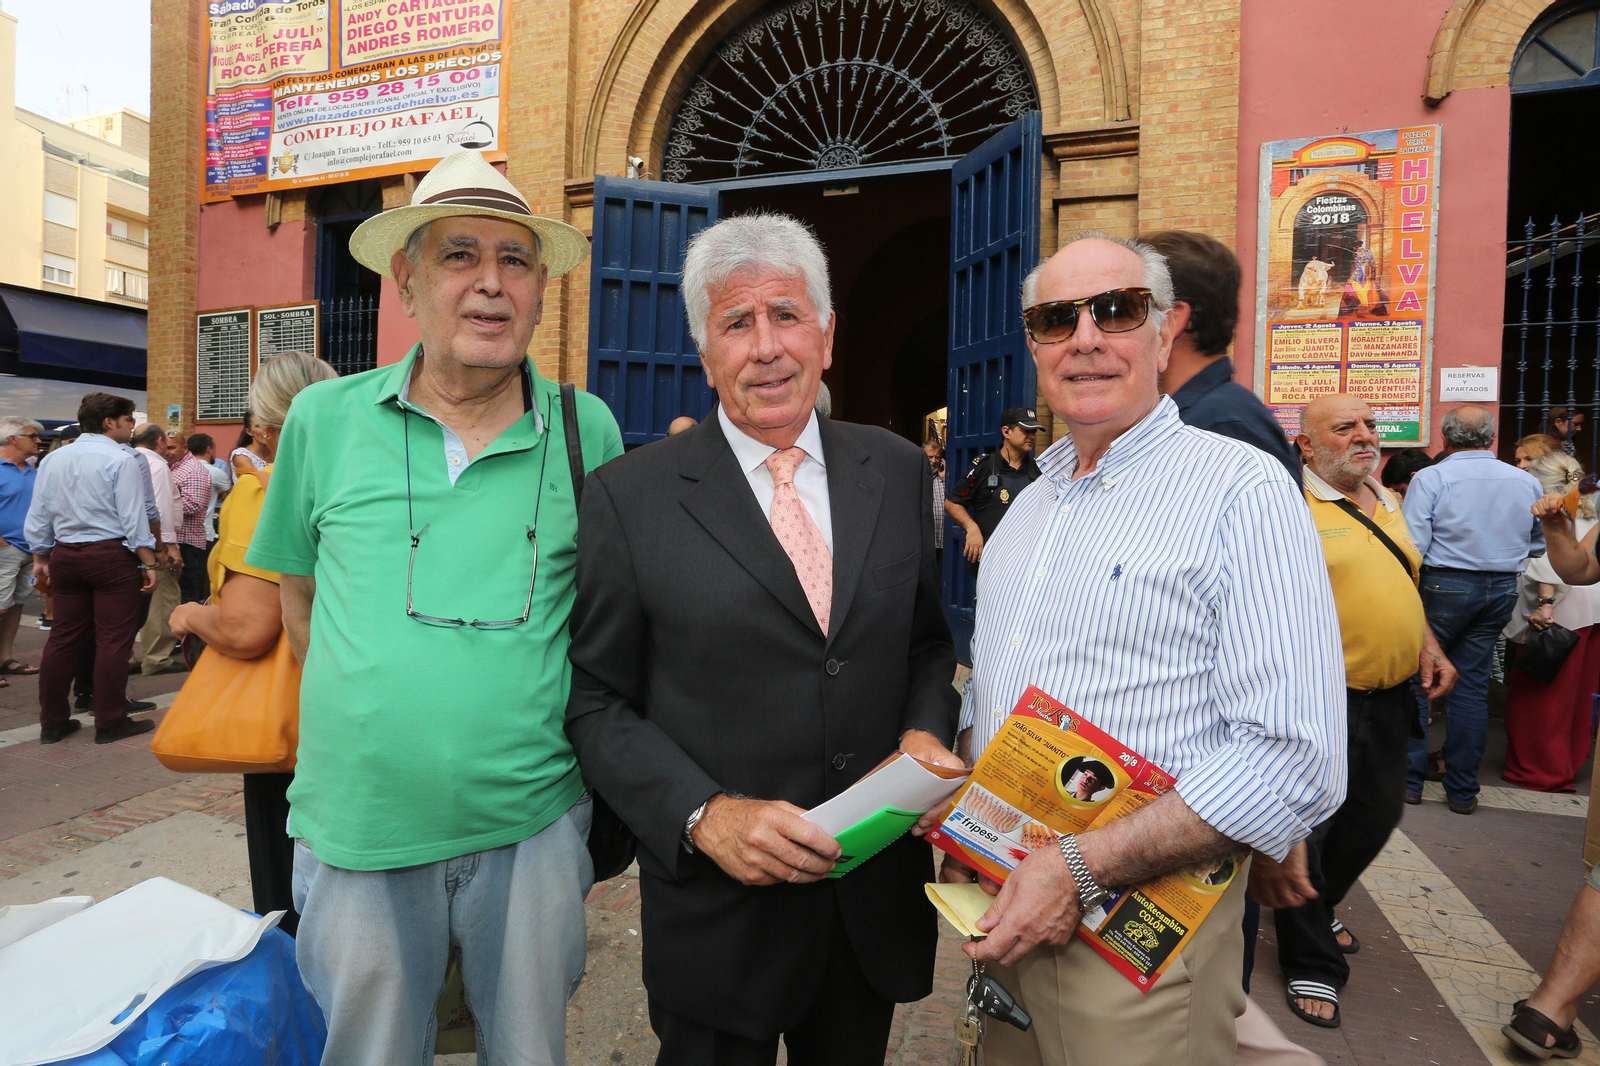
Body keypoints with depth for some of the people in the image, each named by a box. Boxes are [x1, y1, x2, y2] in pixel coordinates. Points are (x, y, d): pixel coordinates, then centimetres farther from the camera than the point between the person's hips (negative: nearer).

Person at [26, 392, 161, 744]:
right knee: (113, 639, -1)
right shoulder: (121, 460, -9)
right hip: (112, 555, -7)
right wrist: (148, 563, -9)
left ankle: (52, 722, 19)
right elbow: (134, 518, -14)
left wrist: (41, 558, 21)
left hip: (64, 555, 7)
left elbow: (38, 517, 13)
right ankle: (110, 724, 4)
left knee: (63, 637, 12)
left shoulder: (52, 459, 11)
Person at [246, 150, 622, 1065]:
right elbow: (301, 592, 12)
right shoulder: (325, 417, -2)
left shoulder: (587, 430, -4)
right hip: (357, 828, 1)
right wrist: (365, 716, 10)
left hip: (534, 823, 0)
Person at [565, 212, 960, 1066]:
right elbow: (595, 700, -8)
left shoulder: (898, 471, 1)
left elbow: (926, 641, 9)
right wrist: (705, 816, -20)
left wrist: (925, 731, -10)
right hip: (720, 904, -3)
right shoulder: (629, 496, -10)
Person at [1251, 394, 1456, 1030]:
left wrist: (1428, 645, 12)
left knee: (1375, 814, 20)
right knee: (1306, 827, 2)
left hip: (1388, 696, 8)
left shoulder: (1385, 503, 12)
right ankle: (1311, 962, 20)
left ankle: (1320, 904, 46)